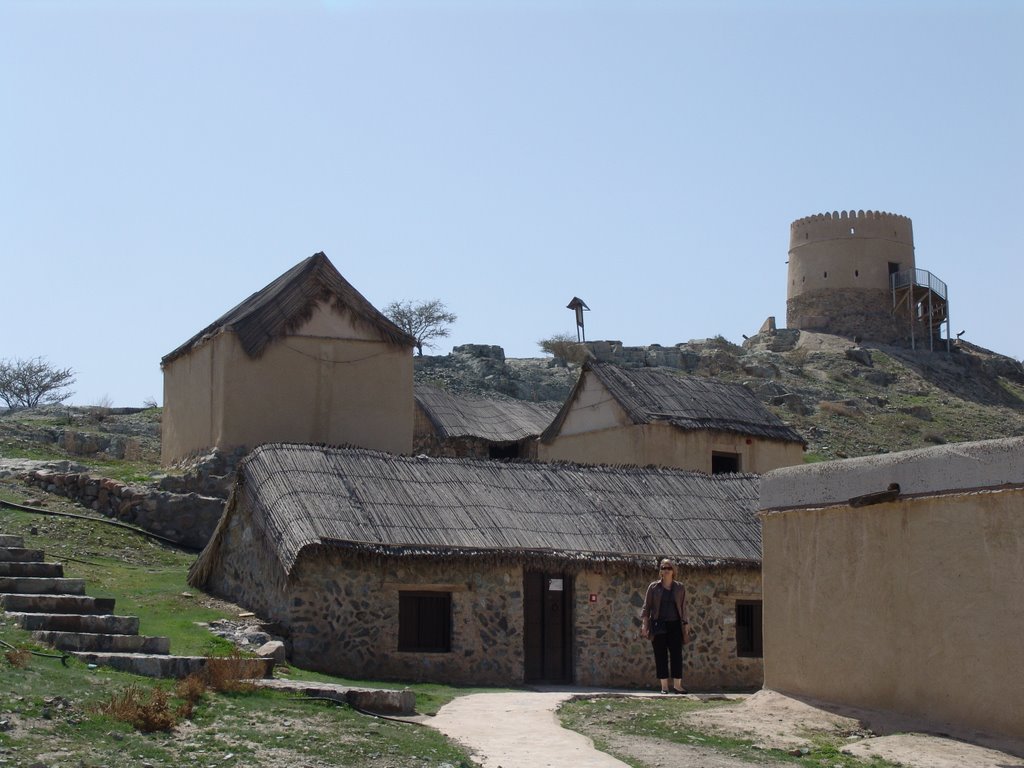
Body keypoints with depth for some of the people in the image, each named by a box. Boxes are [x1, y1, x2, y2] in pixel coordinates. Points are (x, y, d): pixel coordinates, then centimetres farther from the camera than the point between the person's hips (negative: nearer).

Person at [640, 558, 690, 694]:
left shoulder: (680, 588, 8)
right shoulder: (654, 587, 5)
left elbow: (683, 608, 11)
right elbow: (646, 607, 5)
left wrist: (686, 625, 6)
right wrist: (644, 624, -4)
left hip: (675, 626, 1)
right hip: (658, 626, -1)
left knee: (677, 655, -4)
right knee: (660, 656, 0)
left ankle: (677, 685, -2)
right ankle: (664, 686, 3)